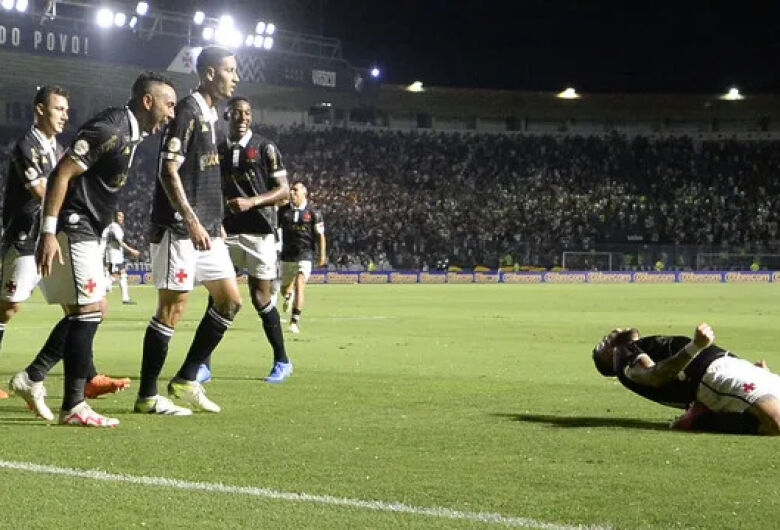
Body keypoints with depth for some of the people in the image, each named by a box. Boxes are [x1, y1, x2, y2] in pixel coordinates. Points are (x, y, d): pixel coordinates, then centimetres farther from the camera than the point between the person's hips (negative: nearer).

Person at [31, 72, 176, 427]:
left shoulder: (129, 133, 13)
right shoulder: (109, 131, -17)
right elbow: (62, 174, -21)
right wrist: (48, 232, -24)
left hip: (85, 233, 10)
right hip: (72, 230, -10)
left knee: (85, 313, 13)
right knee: (88, 313, -10)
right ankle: (73, 407, -7)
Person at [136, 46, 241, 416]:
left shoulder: (210, 114, 16)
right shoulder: (187, 112, -13)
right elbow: (168, 171, -18)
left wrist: (215, 223, 21)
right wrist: (191, 221, -24)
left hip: (205, 228, 10)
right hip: (179, 229, -10)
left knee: (230, 299, 8)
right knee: (172, 308, -6)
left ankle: (186, 380, 15)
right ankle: (147, 396, 2)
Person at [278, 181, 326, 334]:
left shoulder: (313, 213, -3)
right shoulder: (283, 211, 4)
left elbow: (320, 235, 2)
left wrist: (322, 255, -2)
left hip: (305, 256, -4)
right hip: (287, 256, 4)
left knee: (299, 286, -20)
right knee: (285, 289, 16)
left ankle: (295, 322, -18)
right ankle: (289, 295, 56)